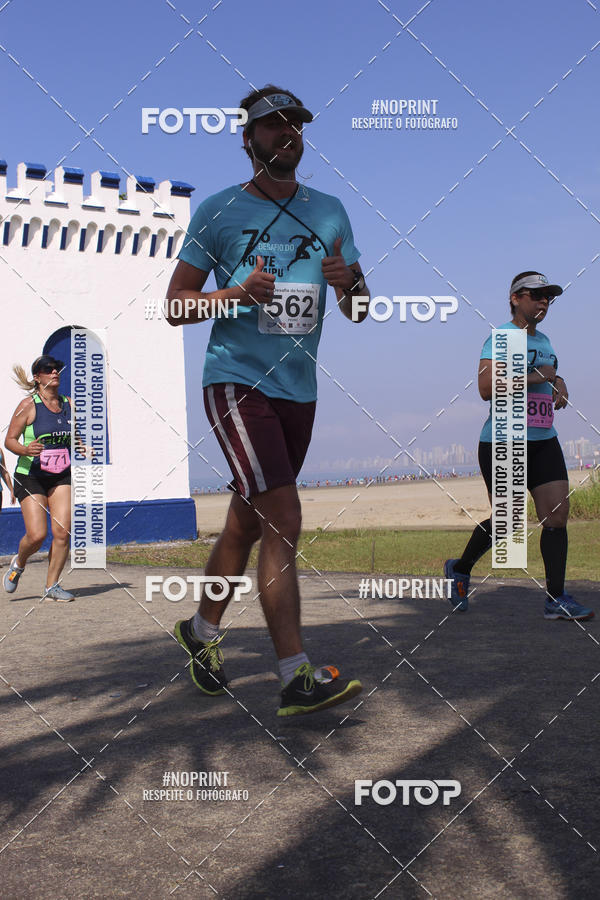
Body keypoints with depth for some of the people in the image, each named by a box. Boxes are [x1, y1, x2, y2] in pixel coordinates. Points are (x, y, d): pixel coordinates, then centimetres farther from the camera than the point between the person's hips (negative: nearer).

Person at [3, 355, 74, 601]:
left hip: (61, 478, 4)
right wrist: (25, 450, -25)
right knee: (37, 535, -11)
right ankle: (18, 563, 22)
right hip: (30, 476, -4)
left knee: (62, 532, -8)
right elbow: (9, 440, -5)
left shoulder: (68, 403, 7)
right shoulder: (29, 405, -7)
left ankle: (52, 586, 5)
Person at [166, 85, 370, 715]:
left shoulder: (328, 212, 12)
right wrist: (238, 293, -17)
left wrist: (348, 282, -11)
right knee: (283, 522, -17)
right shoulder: (218, 211, 0)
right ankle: (297, 677, -16)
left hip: (299, 389, 5)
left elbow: (360, 312, 13)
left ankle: (201, 631, 34)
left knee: (247, 521, 14)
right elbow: (175, 305, 0)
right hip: (236, 381, -5)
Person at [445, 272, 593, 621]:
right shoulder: (501, 337, -8)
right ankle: (460, 569, 25)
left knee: (557, 514, -5)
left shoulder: (544, 340, 16)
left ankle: (556, 599, -1)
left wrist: (559, 383, 13)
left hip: (544, 441, 7)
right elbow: (487, 387, -21)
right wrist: (537, 376, -18)